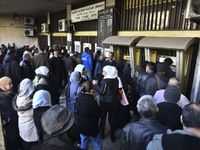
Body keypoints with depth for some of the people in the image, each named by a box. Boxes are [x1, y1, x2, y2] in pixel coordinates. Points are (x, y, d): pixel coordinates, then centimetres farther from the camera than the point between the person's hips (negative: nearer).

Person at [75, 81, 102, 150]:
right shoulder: (92, 102, -29)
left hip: (80, 127, 6)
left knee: (84, 143, 24)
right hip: (91, 128, -6)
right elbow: (99, 114, -15)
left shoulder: (79, 98, -10)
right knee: (98, 143, 17)